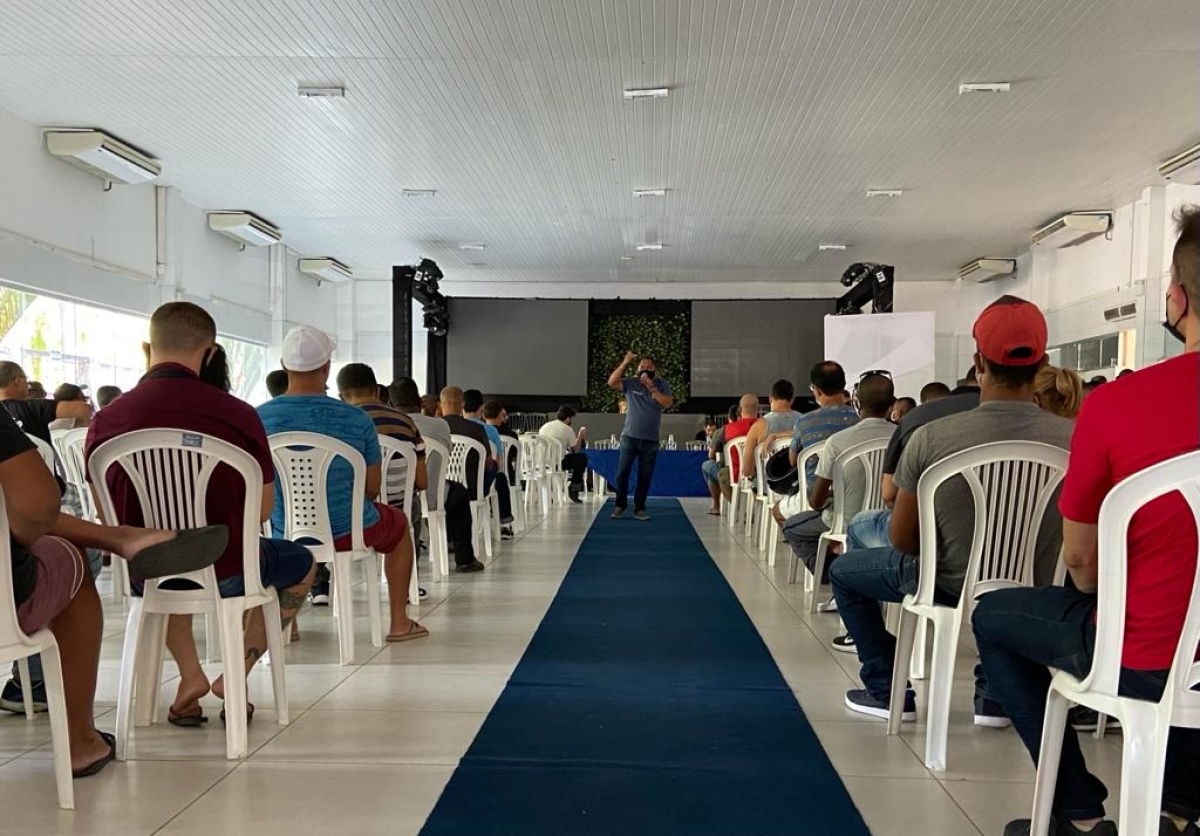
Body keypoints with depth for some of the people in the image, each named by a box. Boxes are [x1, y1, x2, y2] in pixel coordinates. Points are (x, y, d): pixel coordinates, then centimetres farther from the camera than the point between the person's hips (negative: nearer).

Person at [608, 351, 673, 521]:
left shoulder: (661, 385, 3)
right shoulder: (630, 383, 1)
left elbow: (668, 403, -11)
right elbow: (611, 382, -14)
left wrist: (652, 388, -18)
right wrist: (625, 363, -18)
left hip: (651, 440, 1)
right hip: (630, 437, 0)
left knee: (645, 476, 5)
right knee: (622, 472, 1)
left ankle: (639, 508, 13)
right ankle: (620, 504, 18)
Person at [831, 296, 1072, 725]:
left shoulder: (932, 437, -22)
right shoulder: (1072, 438, -18)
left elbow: (902, 540, -11)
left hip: (951, 587, -2)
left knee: (844, 570, 23)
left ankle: (888, 691, 27)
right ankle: (994, 694, 34)